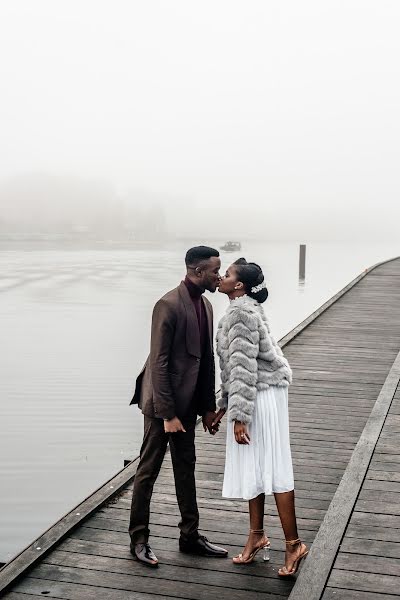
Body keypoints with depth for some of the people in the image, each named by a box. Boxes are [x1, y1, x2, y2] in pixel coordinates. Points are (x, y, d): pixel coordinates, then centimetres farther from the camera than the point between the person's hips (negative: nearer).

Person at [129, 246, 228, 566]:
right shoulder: (169, 305, -19)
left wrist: (209, 407, 10)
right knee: (148, 470, 5)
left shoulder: (205, 305, 7)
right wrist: (167, 414, -21)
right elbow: (158, 363, -20)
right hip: (163, 403, -8)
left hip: (187, 401, 9)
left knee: (186, 468, 16)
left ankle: (190, 536, 28)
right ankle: (139, 538, 19)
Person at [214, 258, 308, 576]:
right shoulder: (244, 309, 12)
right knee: (253, 467, 15)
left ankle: (294, 543, 7)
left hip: (260, 396, -10)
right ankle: (257, 535, 26)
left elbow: (243, 367, -21)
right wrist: (225, 404, 20)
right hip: (254, 395, 10)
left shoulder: (241, 312, -18)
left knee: (272, 467, -3)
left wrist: (239, 416, -21)